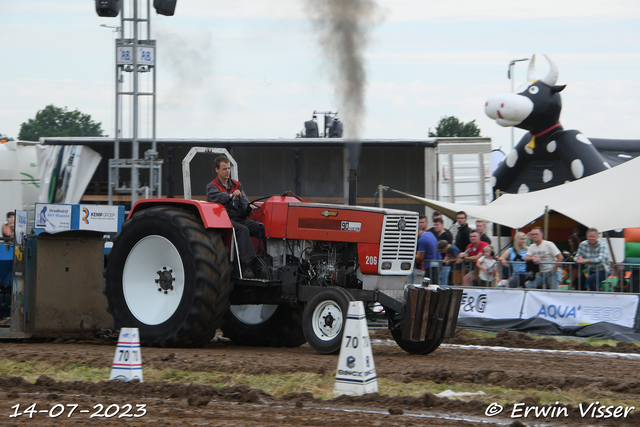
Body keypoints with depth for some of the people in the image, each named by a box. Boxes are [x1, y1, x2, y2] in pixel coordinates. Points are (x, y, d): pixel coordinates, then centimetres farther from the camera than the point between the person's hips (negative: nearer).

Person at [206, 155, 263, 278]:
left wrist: (247, 208, -10)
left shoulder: (237, 186, 22)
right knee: (243, 230, -36)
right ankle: (246, 266, -46)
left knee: (263, 228, -23)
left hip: (239, 218, 5)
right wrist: (231, 196, -38)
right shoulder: (212, 187, 6)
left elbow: (244, 205, 16)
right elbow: (217, 196, -18)